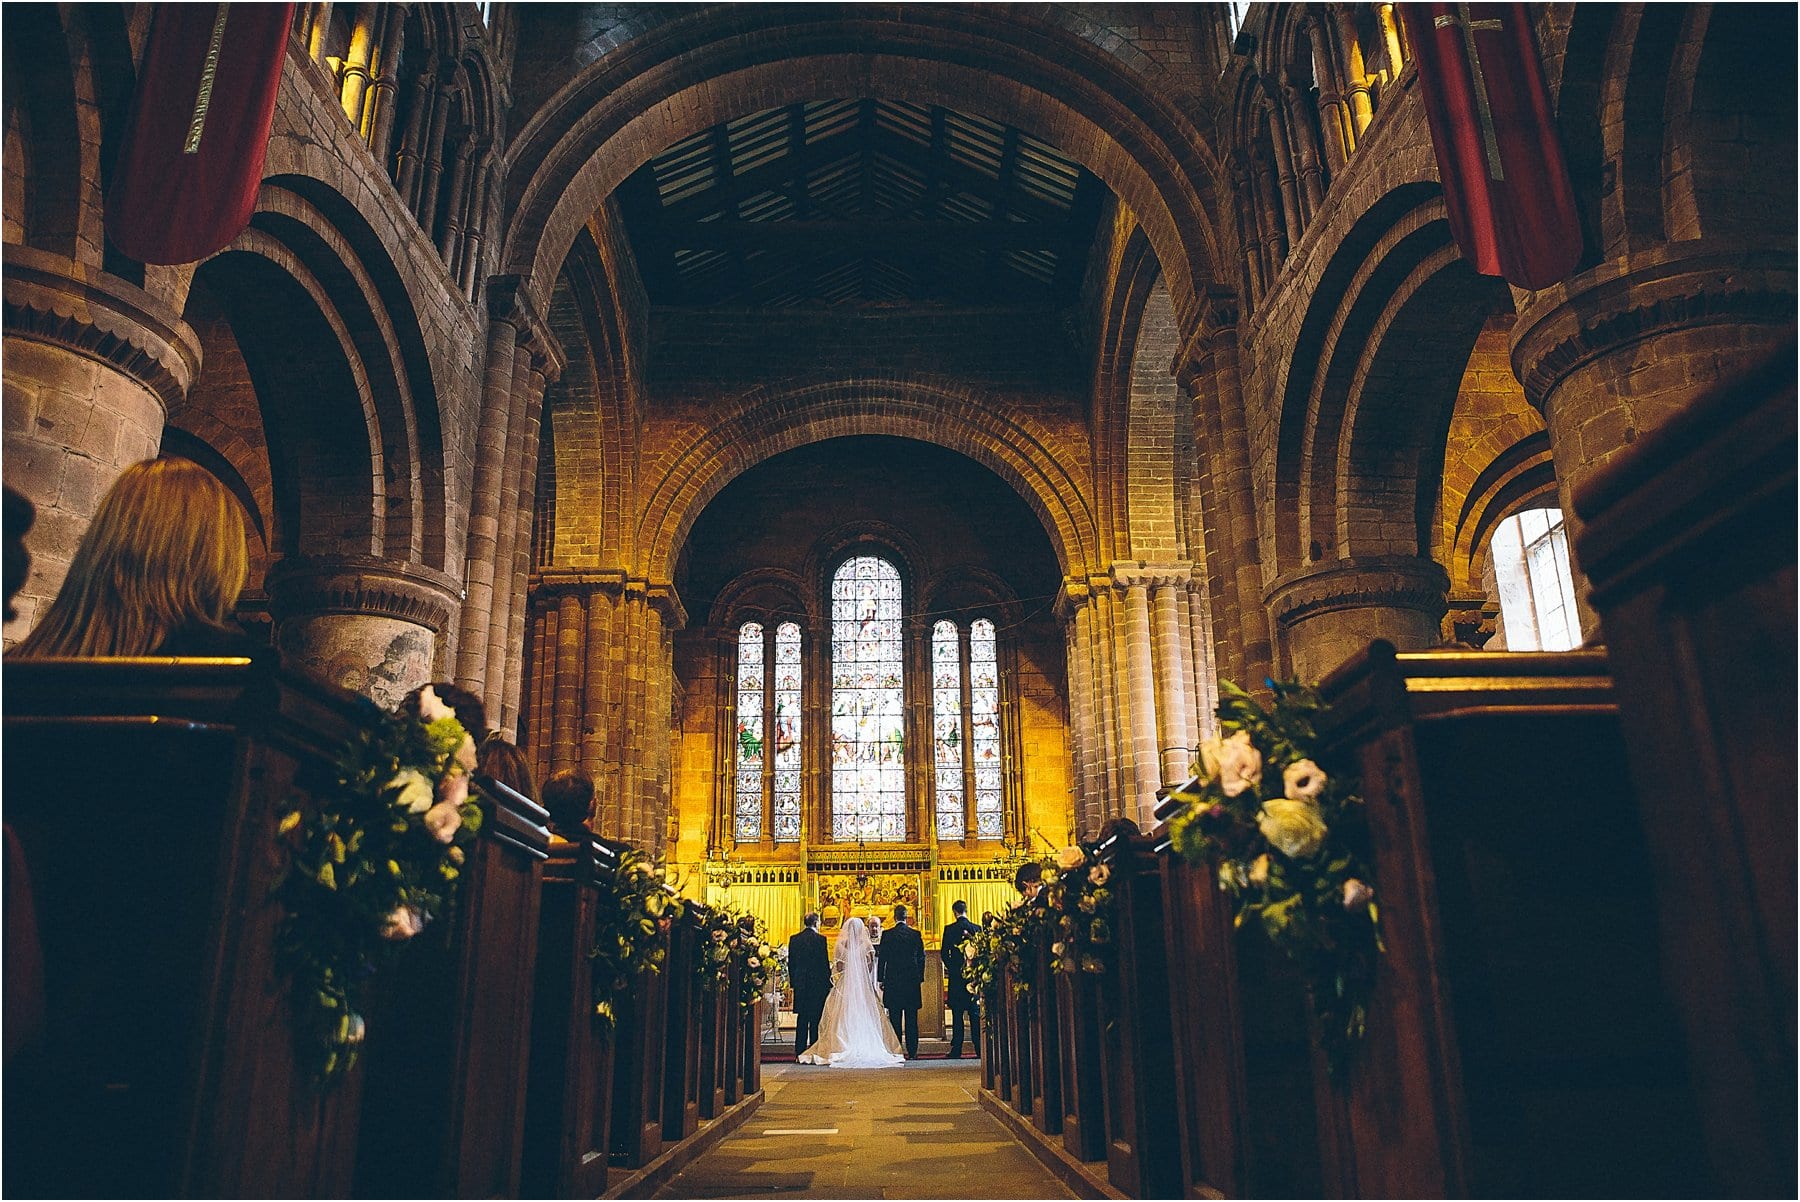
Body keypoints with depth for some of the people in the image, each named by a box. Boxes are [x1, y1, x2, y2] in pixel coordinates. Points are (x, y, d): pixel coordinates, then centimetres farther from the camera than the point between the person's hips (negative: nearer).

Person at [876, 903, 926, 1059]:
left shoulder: (887, 935, -5)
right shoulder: (916, 935, 1)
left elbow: (882, 958, -2)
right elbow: (922, 958, 5)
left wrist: (881, 979, 6)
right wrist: (920, 978, 14)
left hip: (893, 981, -2)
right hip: (912, 981, 2)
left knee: (895, 1019, 2)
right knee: (912, 1019, 5)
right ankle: (912, 1052, 4)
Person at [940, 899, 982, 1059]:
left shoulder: (949, 929, -6)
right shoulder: (977, 928, 0)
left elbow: (945, 953, -4)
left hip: (956, 975, -2)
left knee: (957, 1014, 2)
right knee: (975, 1013, 7)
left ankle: (957, 1049, 1)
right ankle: (979, 1047, 5)